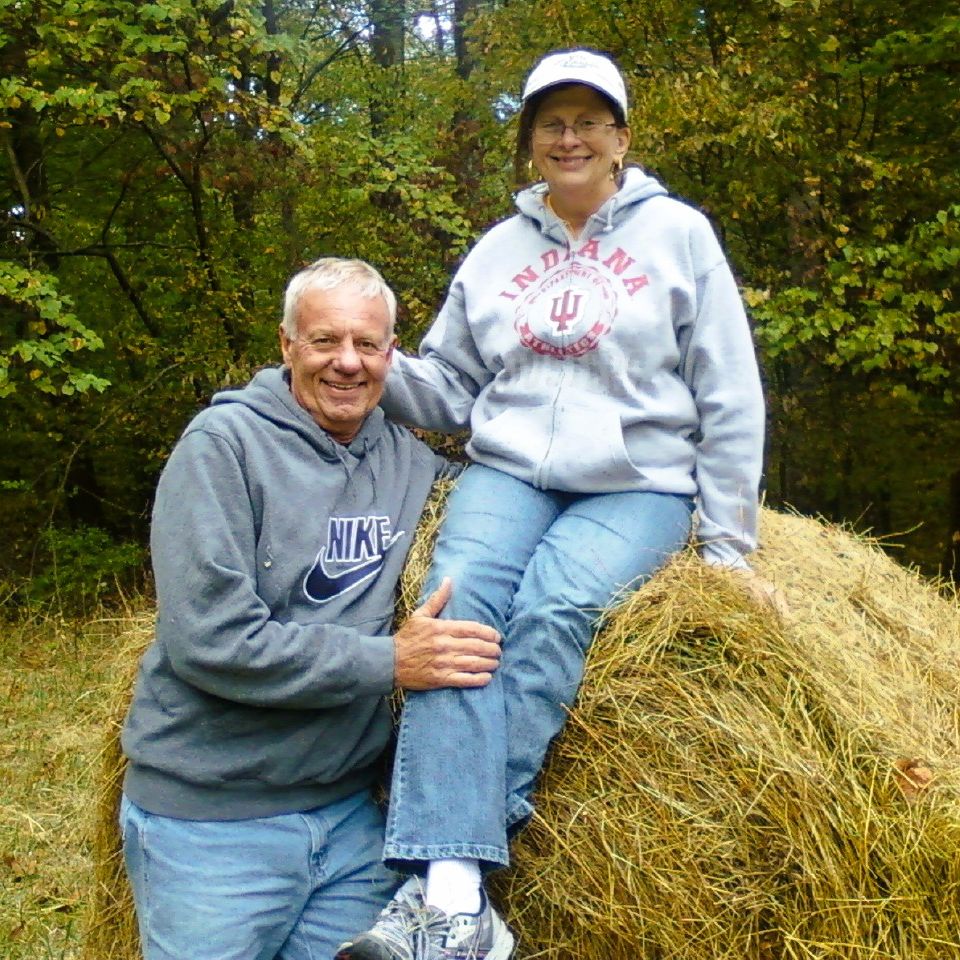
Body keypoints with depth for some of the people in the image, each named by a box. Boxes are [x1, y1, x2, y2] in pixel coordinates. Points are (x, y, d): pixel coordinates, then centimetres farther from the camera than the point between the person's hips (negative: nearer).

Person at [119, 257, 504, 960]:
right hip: (213, 817, -5)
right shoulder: (225, 443, -12)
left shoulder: (407, 458, 7)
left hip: (354, 809, 5)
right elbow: (207, 638, -20)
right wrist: (388, 661, -20)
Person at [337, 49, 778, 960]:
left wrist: (729, 543, 1)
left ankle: (441, 870, -29)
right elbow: (450, 387, 15)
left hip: (638, 487, -2)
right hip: (507, 475, 3)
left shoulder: (677, 233, 5)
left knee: (553, 604, -32)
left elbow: (728, 399, 4)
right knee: (460, 596, -28)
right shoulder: (498, 249, 14)